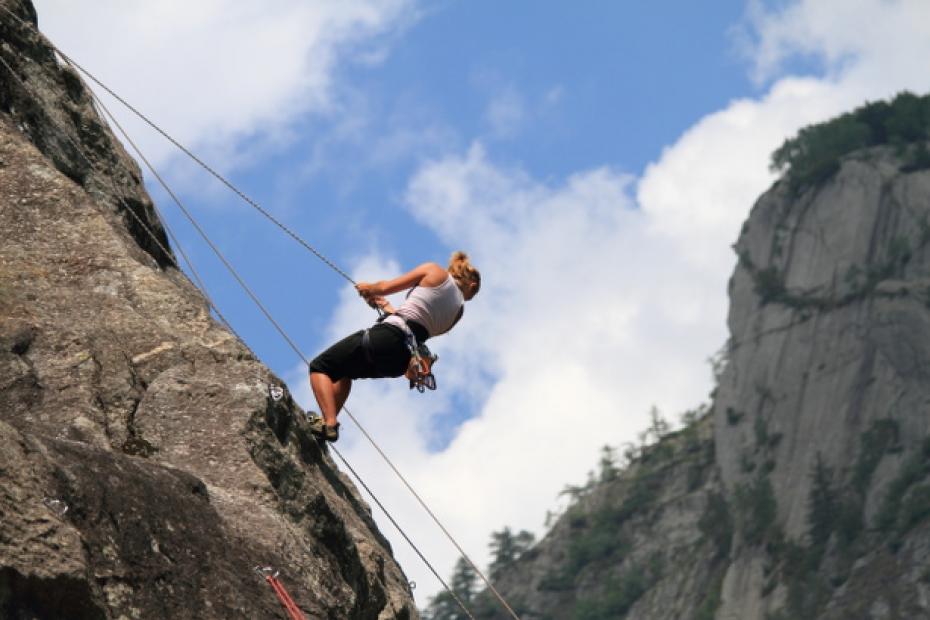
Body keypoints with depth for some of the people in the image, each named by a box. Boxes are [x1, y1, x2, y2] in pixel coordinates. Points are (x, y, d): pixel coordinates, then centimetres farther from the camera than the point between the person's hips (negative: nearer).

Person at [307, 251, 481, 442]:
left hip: (387, 335, -7)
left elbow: (386, 287, 5)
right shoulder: (459, 309, 15)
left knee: (320, 367, 3)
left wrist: (369, 288, 26)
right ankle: (329, 420, 26)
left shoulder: (434, 271, 2)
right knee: (343, 370, 33)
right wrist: (387, 307, 39)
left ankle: (329, 423, -16)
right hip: (402, 361, 7)